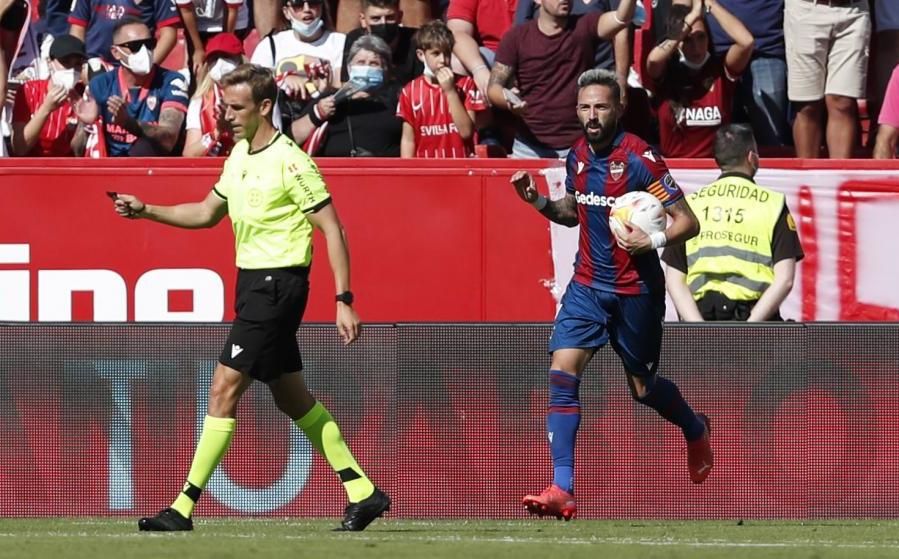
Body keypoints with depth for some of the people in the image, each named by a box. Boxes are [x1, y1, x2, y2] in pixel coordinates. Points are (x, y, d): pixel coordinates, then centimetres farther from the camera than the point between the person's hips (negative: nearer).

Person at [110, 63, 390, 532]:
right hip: (252, 281, 9)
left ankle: (184, 508, -8)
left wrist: (343, 301, -17)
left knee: (224, 389, -10)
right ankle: (363, 493, 19)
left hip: (278, 284, -9)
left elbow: (333, 230, -14)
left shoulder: (290, 161, -15)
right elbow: (207, 213, 22)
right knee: (291, 396, 13)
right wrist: (146, 210, 9)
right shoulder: (239, 155, 10)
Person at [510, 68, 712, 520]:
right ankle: (562, 490, -16)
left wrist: (652, 241, -33)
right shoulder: (577, 156, 3)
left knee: (642, 388, 11)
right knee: (562, 373, -13)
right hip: (588, 284, 5)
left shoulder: (639, 158, -17)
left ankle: (697, 430, 46)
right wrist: (538, 201, 1)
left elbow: (688, 222, -16)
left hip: (635, 290, -5)